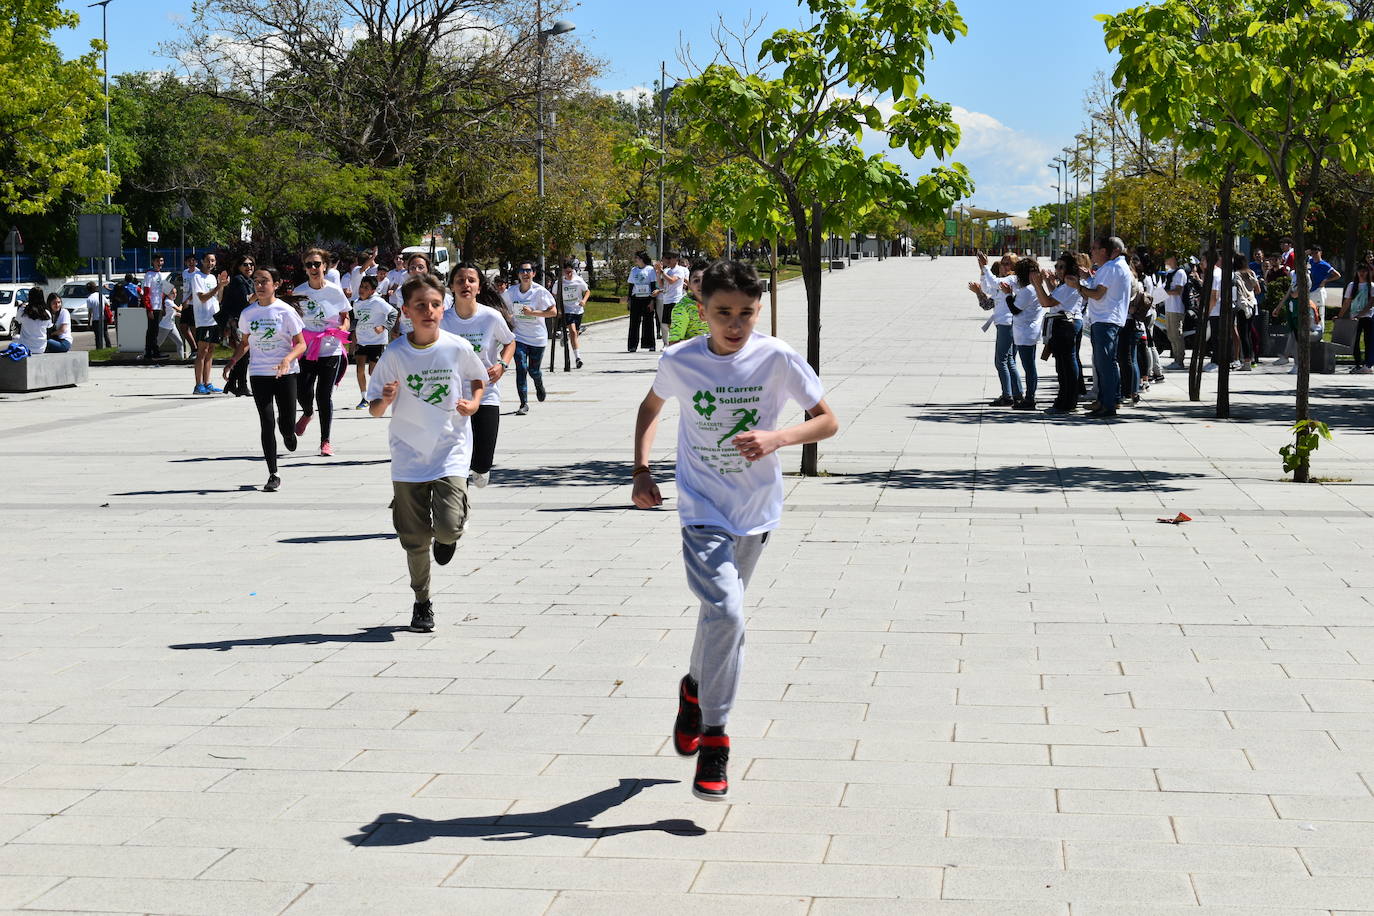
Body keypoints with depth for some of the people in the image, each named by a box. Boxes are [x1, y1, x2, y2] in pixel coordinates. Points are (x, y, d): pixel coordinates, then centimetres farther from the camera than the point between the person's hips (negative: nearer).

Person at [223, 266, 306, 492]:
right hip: (259, 374, 2)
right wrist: (232, 362, 0)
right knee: (266, 424, -3)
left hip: (285, 372, -2)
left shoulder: (286, 311, -6)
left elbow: (301, 344, -6)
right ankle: (272, 475, 2)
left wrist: (288, 359, -24)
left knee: (287, 424, 0)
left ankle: (287, 432, 41)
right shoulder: (247, 313, 4)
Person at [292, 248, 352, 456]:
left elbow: (345, 317, 10)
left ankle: (325, 441, 7)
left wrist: (342, 330, -10)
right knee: (303, 392, -6)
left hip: (330, 350, -1)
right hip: (306, 350, 1)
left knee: (324, 395, -4)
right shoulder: (298, 292, 1)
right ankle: (307, 413, 32)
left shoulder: (334, 291, -1)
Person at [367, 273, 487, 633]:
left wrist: (474, 403, -5)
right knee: (415, 539, 6)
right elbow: (374, 409, -2)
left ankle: (447, 538, 21)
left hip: (451, 452, -1)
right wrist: (386, 400, -24)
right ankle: (422, 603, 25)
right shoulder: (394, 354, -6)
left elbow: (478, 379, 15)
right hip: (409, 457, 1)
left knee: (448, 528, -17)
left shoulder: (458, 348, -6)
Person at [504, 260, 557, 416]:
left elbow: (553, 311, -12)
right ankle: (524, 404, -6)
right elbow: (506, 310, 18)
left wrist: (532, 312, -20)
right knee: (521, 369, -12)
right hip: (519, 337, 2)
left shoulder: (540, 291, -10)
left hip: (538, 338, -1)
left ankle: (539, 385, 45)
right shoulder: (511, 292, 1)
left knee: (533, 370, 7)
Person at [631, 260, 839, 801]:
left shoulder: (777, 359, -12)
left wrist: (776, 438, -26)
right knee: (726, 614, -20)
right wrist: (641, 470, 1)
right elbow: (651, 407, 12)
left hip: (756, 511, 2)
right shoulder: (679, 362, -9)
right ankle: (713, 739, -10)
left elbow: (828, 421, -8)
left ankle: (696, 688, 48)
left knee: (721, 612, 18)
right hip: (702, 510, -2)